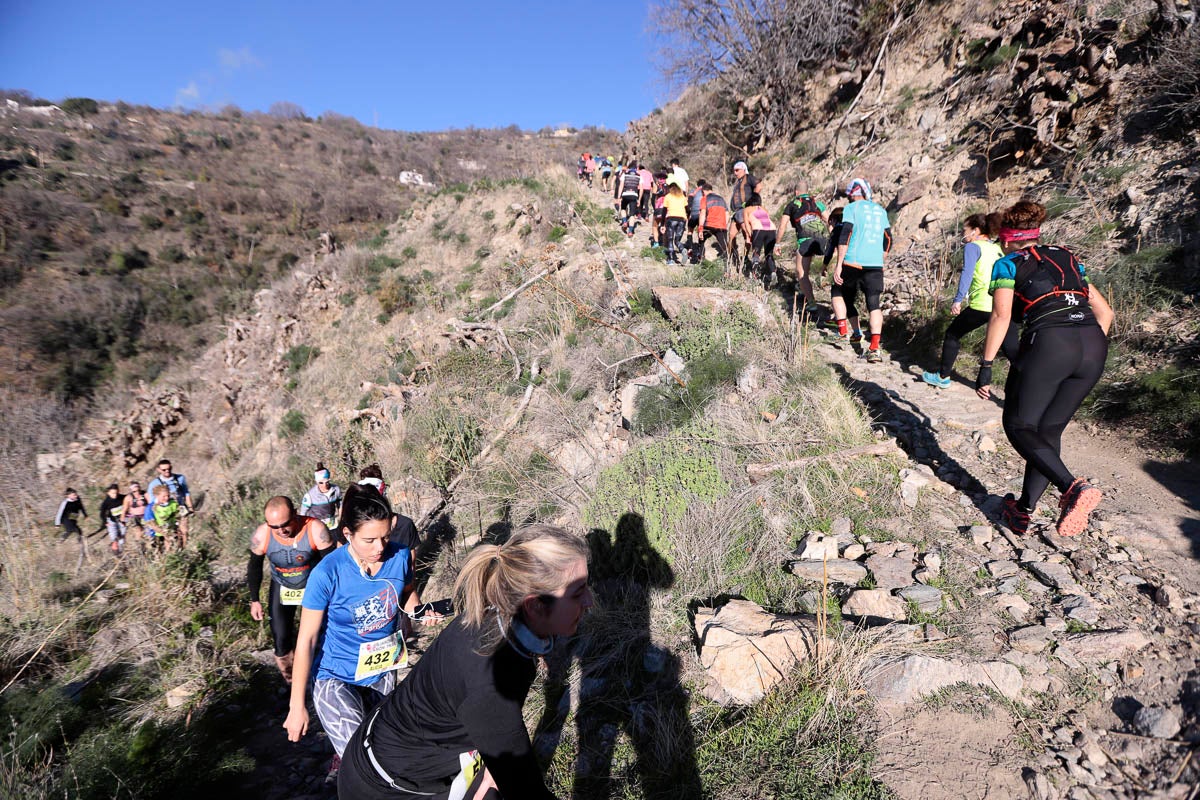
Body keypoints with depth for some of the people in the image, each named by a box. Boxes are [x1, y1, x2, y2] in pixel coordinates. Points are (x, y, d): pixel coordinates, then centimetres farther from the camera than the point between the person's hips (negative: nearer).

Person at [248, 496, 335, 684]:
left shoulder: (315, 530, -32)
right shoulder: (261, 536, -22)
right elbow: (254, 567, -2)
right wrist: (254, 600, 3)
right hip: (281, 588, 2)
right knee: (281, 639, 2)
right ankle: (289, 681, 30)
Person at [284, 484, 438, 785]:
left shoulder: (399, 556, -15)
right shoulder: (327, 573, -25)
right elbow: (306, 639, -17)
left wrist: (419, 610, -14)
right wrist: (297, 706, -14)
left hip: (383, 672, 5)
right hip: (336, 677, -4)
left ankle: (343, 757, 56)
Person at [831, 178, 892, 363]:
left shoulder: (851, 208, 1)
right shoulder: (881, 210, 18)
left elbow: (845, 236, -10)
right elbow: (888, 241, 20)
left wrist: (839, 264, -10)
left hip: (853, 263, -4)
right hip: (876, 265, 4)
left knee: (838, 293, 19)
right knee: (874, 304, -1)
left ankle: (843, 332, 10)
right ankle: (874, 348, -13)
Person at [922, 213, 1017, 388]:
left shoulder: (972, 246, 2)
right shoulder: (998, 249, 23)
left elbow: (967, 273, -13)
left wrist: (957, 300, -17)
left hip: (982, 305, -6)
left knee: (952, 334, 16)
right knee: (1012, 351, 4)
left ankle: (943, 377, 25)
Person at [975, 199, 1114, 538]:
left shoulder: (1007, 264, 11)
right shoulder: (1068, 259, 27)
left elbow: (1001, 316, -4)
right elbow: (1105, 312, 24)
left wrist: (986, 367, -4)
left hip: (1048, 342, -6)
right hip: (1093, 347, 6)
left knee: (1020, 427, 5)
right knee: (1049, 430, 14)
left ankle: (1074, 488, -18)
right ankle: (1023, 511, 17)